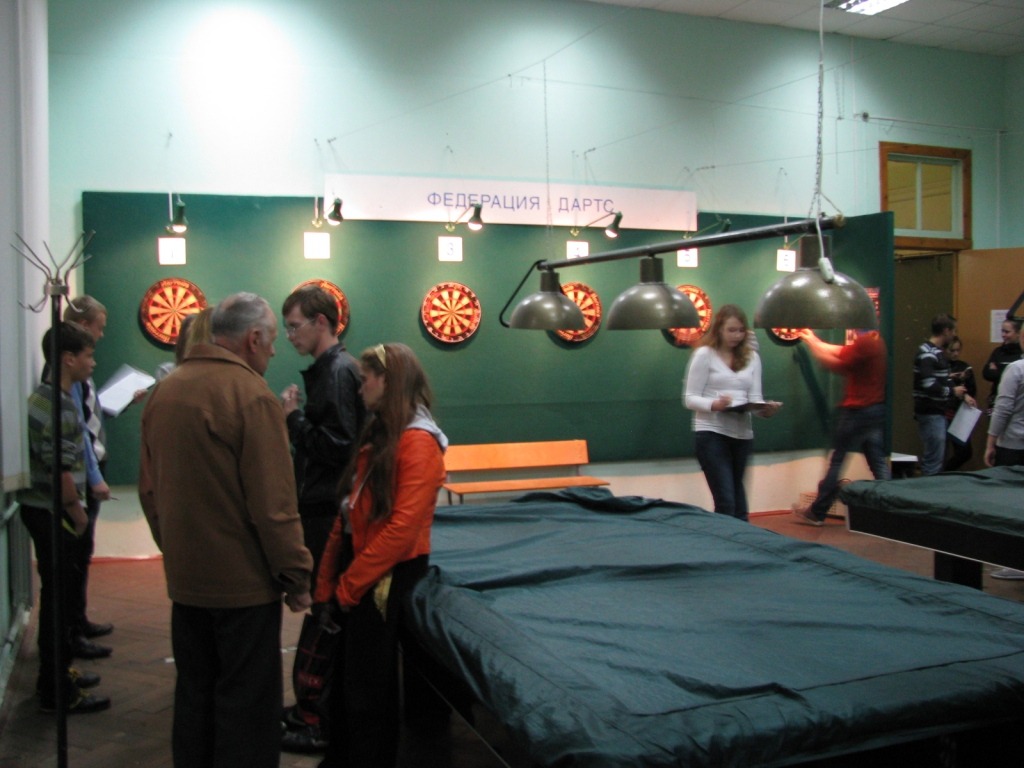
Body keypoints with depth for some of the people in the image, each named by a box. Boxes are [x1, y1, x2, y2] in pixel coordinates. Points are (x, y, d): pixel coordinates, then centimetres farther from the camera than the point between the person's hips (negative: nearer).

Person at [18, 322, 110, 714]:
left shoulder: (46, 396, 12)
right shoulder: (58, 406, -20)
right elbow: (59, 471, -25)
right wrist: (78, 514, -12)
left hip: (45, 510, 10)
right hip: (52, 514, -10)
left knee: (59, 595, 19)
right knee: (57, 597, -1)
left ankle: (58, 671, 33)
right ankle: (57, 692, 9)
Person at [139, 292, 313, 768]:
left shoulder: (163, 392, 6)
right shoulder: (252, 395, -17)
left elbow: (149, 489, 14)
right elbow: (273, 505, -19)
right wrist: (296, 576, -9)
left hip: (184, 579, 7)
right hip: (243, 582, -7)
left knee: (194, 694, 20)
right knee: (248, 708, 4)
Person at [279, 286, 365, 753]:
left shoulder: (339, 372, -16)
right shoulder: (327, 369, 15)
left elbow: (337, 446, -22)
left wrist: (294, 418, -13)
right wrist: (293, 421, 8)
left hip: (328, 513, -10)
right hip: (320, 508, 10)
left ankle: (319, 722, 8)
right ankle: (314, 705, 29)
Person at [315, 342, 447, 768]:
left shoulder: (418, 441, -16)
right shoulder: (378, 434, 12)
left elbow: (403, 526, -22)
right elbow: (347, 514, 11)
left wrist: (350, 584, -15)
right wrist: (328, 581, 8)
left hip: (386, 578, -8)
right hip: (357, 576, 8)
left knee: (368, 688, 5)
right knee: (343, 680, 18)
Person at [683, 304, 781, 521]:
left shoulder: (751, 357, 11)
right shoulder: (705, 354, -2)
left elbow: (755, 397, 6)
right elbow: (690, 398, -5)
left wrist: (765, 408, -16)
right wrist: (714, 404, -23)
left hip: (742, 434, 5)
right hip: (712, 433, -5)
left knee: (738, 500, 13)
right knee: (725, 502, -11)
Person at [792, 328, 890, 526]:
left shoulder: (864, 343, -18)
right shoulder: (875, 340, 12)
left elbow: (835, 364, -17)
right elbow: (841, 352, 17)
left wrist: (811, 343, -5)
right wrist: (813, 340, 20)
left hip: (856, 411, -9)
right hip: (876, 409, 9)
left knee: (837, 461, -1)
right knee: (878, 461, 8)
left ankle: (816, 512, 8)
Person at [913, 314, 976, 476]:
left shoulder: (939, 352, 14)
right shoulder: (928, 353, -18)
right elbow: (928, 385, -28)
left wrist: (963, 395, 10)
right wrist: (952, 391, -13)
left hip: (938, 412, 10)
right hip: (930, 413, -10)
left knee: (938, 458, 16)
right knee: (933, 461, -7)